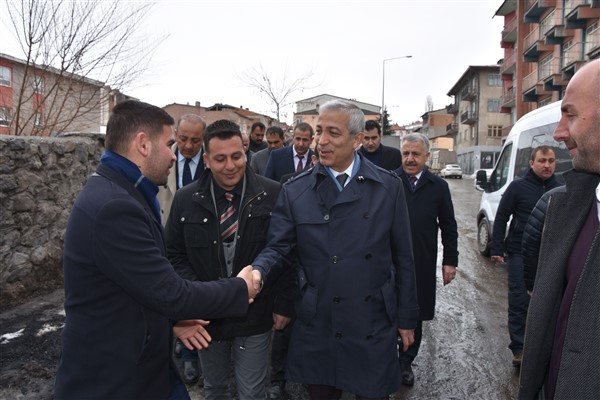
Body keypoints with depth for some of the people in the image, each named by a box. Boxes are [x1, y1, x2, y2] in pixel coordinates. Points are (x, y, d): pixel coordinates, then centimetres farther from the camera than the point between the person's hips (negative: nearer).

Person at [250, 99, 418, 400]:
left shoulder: (389, 187, -3)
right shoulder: (294, 191, -3)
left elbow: (403, 257, 1)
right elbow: (277, 247, -3)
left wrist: (406, 318, 4)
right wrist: (258, 271, -26)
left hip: (373, 326, 0)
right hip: (316, 327, 1)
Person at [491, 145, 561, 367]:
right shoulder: (518, 187, -5)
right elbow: (501, 219, -4)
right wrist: (497, 249, -8)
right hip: (521, 254, -3)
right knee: (519, 302, 0)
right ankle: (519, 349, 10)